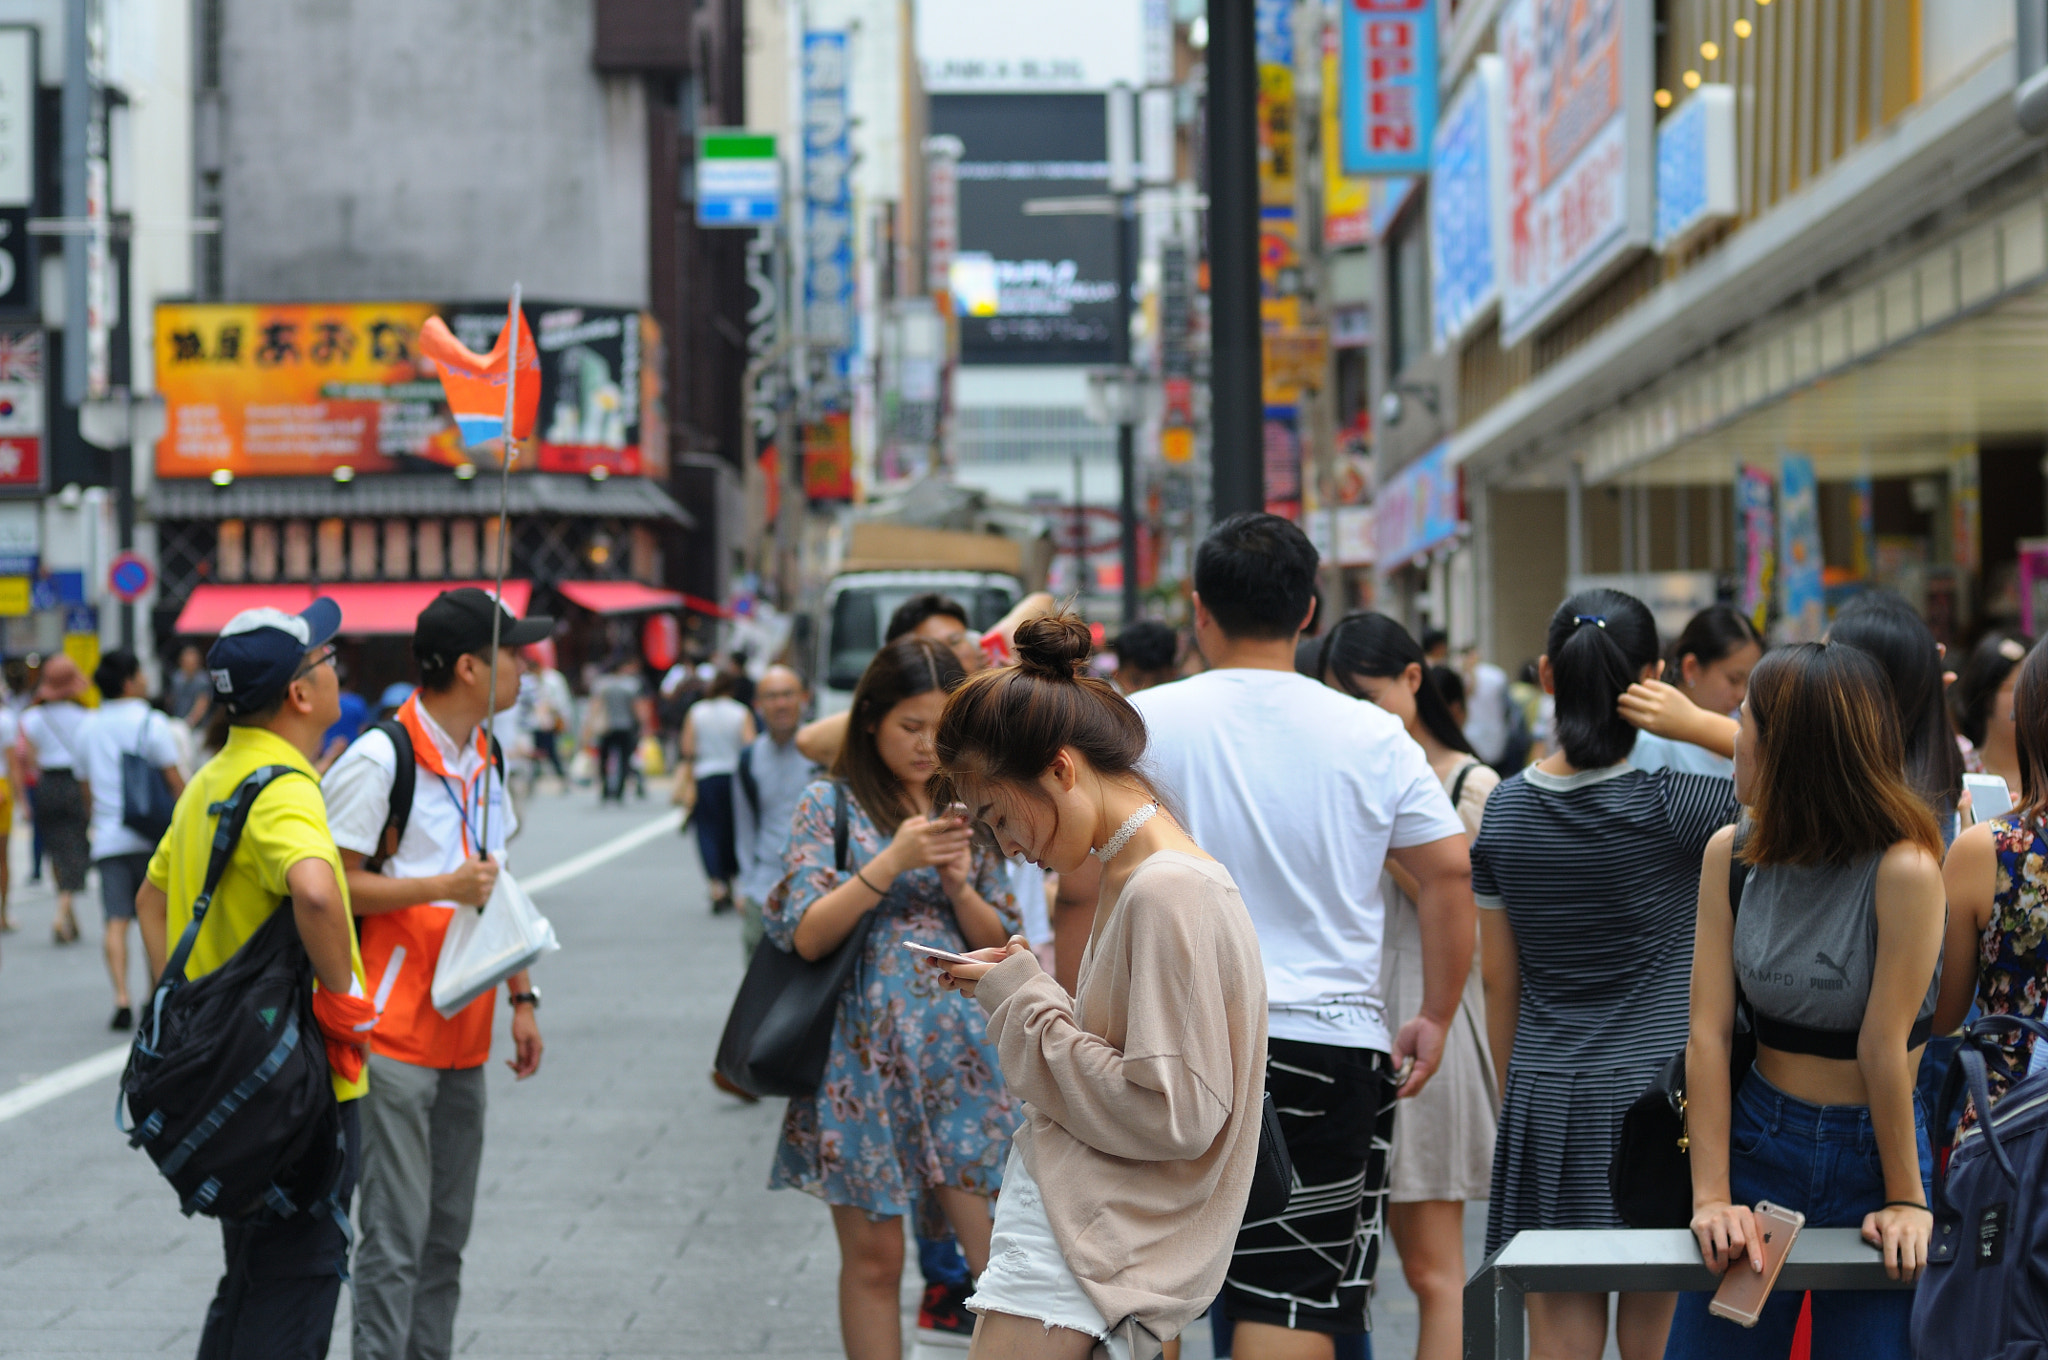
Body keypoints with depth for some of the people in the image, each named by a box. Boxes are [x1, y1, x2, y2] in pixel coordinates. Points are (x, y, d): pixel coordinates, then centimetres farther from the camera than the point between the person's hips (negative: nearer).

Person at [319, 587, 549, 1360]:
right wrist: (444, 886, -22)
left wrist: (521, 996, 16)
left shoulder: (485, 757, 13)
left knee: (447, 1234, 11)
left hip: (462, 1031, 8)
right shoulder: (380, 758, -13)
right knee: (396, 1235, -7)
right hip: (394, 1031, -8)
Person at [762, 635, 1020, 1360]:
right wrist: (895, 860, -17)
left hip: (959, 1052, 3)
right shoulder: (831, 805, 1)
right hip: (863, 1056, -3)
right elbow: (805, 936, -8)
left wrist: (960, 884, -8)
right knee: (874, 1260, 2)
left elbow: (999, 945, 12)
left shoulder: (967, 811, 12)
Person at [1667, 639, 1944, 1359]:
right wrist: (1712, 1194, -11)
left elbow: (1883, 1047, -16)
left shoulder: (1903, 867, -20)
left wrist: (1905, 1199, -11)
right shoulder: (1731, 854, -3)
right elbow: (1708, 1032, -6)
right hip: (1758, 1136, 4)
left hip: (1876, 1154, -4)